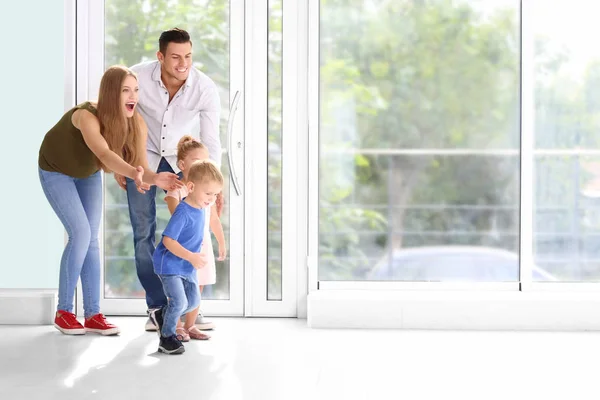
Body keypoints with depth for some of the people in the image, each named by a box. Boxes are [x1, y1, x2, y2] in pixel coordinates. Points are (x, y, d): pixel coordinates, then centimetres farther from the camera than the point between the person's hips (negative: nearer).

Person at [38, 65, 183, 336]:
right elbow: (105, 154, -57)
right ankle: (63, 312, -2)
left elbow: (141, 165, -32)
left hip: (88, 173, 5)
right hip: (56, 171, -5)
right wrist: (134, 173, -74)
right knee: (80, 234, -15)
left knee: (92, 239, 0)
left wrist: (152, 178, -55)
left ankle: (93, 314, 4)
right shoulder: (86, 116, -40)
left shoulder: (137, 125, -23)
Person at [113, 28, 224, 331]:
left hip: (183, 159, 0)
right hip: (143, 157, 0)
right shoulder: (137, 77, -23)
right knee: (144, 234, -2)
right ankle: (157, 306, 10)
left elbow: (210, 141, -11)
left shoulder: (206, 88, -22)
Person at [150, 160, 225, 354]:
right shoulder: (183, 212, -26)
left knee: (193, 301, 12)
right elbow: (168, 240, -28)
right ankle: (167, 337, 8)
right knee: (179, 302, -12)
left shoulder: (201, 209, 0)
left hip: (188, 267, 9)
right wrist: (191, 257, -31)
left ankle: (161, 316, 32)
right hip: (169, 265, -9)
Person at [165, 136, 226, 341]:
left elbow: (214, 220, 16)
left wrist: (222, 243, 19)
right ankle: (177, 327, 7)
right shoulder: (176, 190, -10)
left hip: (203, 245, 6)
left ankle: (190, 325, 18)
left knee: (197, 287, 9)